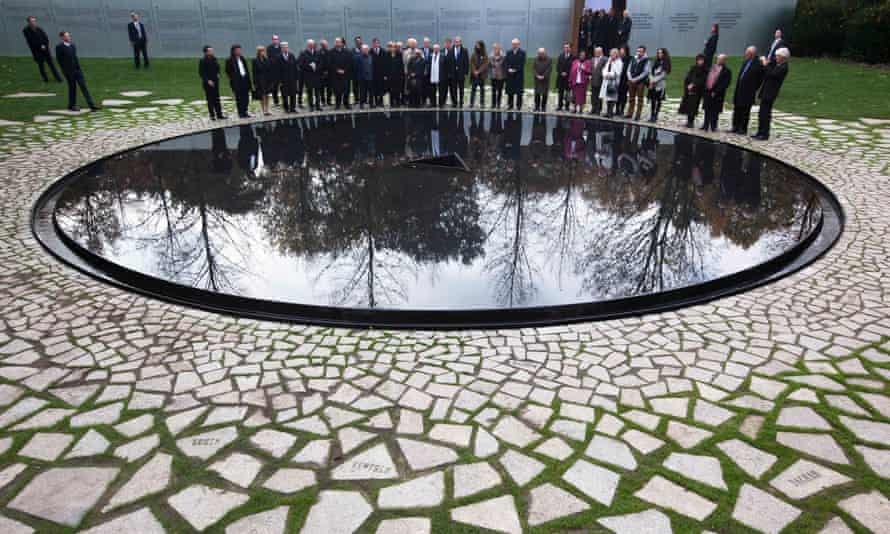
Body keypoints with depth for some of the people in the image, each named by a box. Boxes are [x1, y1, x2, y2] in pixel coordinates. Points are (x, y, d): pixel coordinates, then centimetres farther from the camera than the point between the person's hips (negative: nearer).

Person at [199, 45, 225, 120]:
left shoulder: (214, 59, 8)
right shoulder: (203, 61, -9)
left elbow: (217, 67, 25)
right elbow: (201, 73, -11)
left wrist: (218, 74, 6)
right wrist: (208, 80, -19)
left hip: (215, 81, 6)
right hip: (208, 83, -5)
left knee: (217, 99, 8)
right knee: (210, 99, -1)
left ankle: (219, 114, 12)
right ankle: (212, 115, 4)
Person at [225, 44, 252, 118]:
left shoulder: (242, 58, 14)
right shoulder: (230, 61, -4)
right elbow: (228, 72, -3)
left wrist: (248, 78, 11)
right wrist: (233, 78, -9)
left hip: (244, 79, 6)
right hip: (237, 82, -6)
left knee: (246, 97, 6)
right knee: (239, 97, -3)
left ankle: (245, 112, 15)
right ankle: (241, 113, 1)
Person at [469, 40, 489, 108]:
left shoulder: (485, 56, 3)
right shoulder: (473, 55, 8)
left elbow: (485, 65, -4)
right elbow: (472, 64, 3)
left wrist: (478, 71, -14)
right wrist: (474, 71, -11)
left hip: (482, 75, -1)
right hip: (474, 75, 1)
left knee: (482, 90, 1)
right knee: (473, 89, -1)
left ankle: (482, 103, 3)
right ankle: (471, 103, 1)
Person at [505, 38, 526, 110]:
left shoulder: (522, 53, 0)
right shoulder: (509, 52, 11)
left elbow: (522, 64, -8)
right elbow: (505, 62, 7)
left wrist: (515, 70, -15)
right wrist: (508, 69, -10)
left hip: (519, 75, -3)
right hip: (510, 75, 3)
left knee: (518, 91, -3)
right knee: (510, 91, 5)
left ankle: (518, 106, 2)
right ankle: (510, 105, 12)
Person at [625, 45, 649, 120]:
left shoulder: (646, 61, -5)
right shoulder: (633, 59, 10)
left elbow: (645, 72, -11)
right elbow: (629, 70, 12)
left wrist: (636, 79, -15)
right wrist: (630, 78, -4)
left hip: (640, 82, -5)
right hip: (631, 81, 5)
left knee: (640, 99, 0)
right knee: (632, 98, 10)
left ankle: (638, 115, 2)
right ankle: (630, 114, 16)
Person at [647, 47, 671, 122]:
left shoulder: (665, 64, -1)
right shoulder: (655, 62, 15)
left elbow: (664, 74, -8)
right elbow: (651, 71, 10)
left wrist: (655, 80, -14)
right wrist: (651, 79, -6)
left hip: (660, 84, -5)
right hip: (652, 84, 5)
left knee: (658, 101, -4)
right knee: (652, 100, 2)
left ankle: (655, 116, -2)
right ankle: (652, 116, 6)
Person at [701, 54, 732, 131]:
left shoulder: (727, 71, -6)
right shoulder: (712, 67, 13)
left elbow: (725, 84, -13)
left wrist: (715, 92, -18)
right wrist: (706, 88, 9)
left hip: (716, 94, -6)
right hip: (708, 91, 6)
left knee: (714, 111, -1)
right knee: (707, 110, 10)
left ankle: (713, 127, 5)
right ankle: (706, 126, 18)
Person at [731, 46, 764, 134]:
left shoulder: (757, 64, -13)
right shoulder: (745, 62, 11)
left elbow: (760, 79, -12)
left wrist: (753, 89, -10)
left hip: (748, 92, -8)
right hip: (739, 90, 8)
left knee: (745, 111, -1)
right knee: (737, 109, 12)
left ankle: (743, 129, 5)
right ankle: (735, 127, 20)